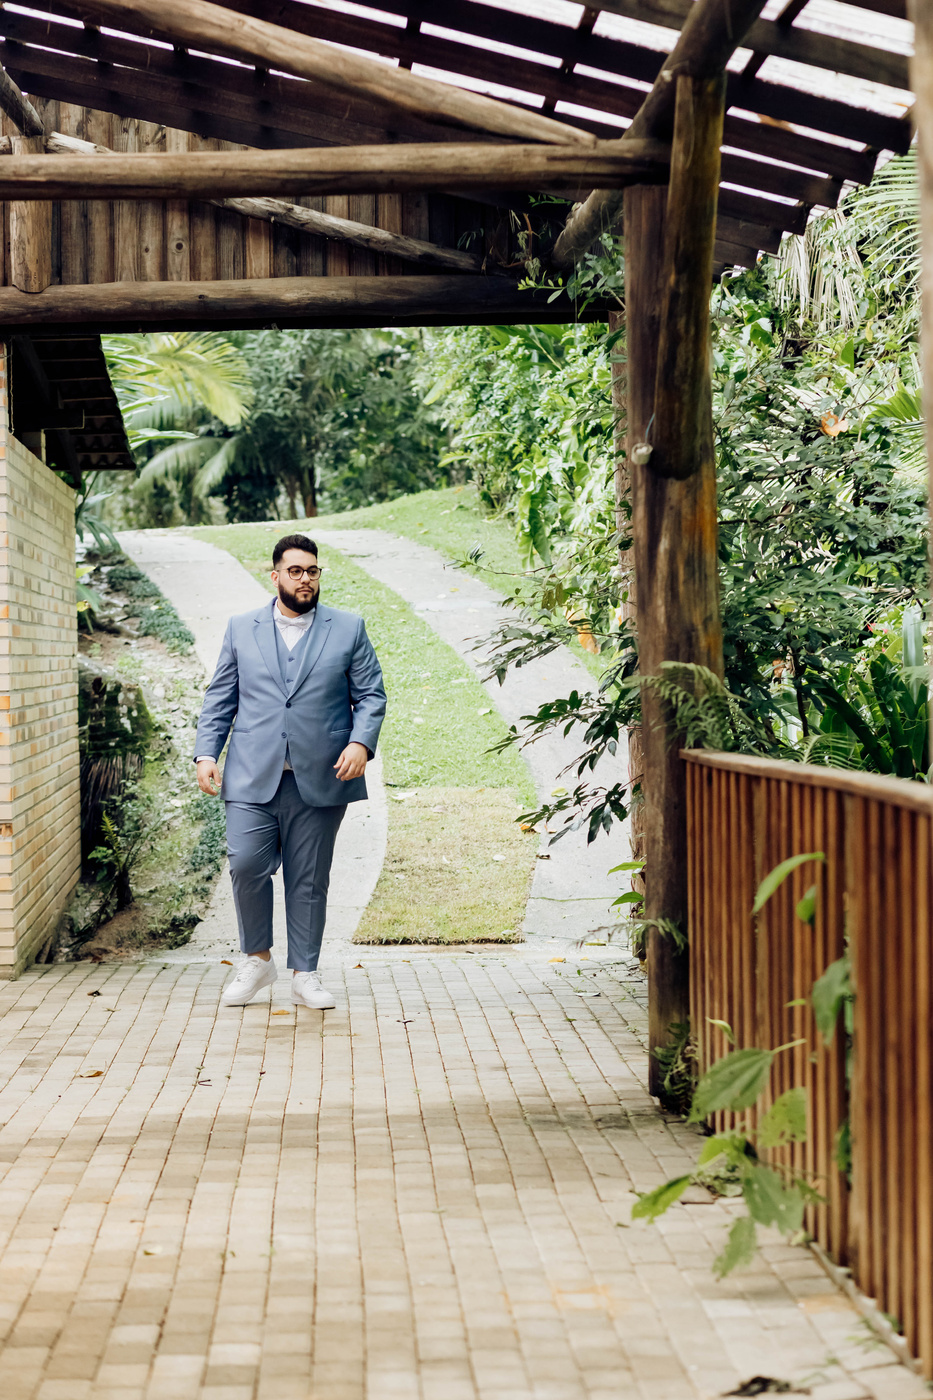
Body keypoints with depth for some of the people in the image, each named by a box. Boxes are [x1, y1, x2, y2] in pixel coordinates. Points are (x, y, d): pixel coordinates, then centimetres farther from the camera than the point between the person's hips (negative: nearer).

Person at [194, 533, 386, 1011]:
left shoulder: (348, 629, 8)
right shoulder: (241, 629, 11)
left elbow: (371, 695, 6)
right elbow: (219, 698, 12)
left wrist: (361, 742, -11)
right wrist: (206, 753, 0)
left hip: (319, 778, 0)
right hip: (253, 777, 0)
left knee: (309, 879, 4)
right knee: (246, 864, -10)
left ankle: (304, 974, 16)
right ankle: (257, 959, 11)